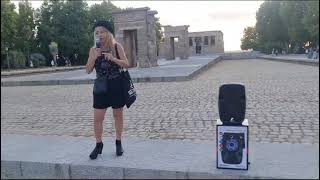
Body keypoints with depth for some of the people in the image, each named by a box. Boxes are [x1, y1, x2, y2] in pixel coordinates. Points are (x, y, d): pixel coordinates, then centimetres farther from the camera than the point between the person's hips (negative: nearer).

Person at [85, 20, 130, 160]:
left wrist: (113, 59, -23)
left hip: (116, 85, -1)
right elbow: (88, 70, -2)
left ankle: (118, 143, 25)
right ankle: (99, 145, 17)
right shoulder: (93, 50, 2)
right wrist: (94, 58, -18)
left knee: (118, 115, 9)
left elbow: (126, 64, -8)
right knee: (97, 118, 0)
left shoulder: (117, 46, -4)